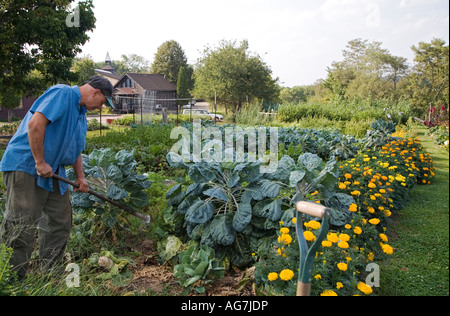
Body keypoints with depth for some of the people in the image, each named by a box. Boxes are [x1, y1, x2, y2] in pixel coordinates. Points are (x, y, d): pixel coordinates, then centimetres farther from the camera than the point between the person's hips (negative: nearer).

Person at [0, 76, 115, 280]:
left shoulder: (81, 114, 17)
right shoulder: (62, 93, -13)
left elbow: (75, 149, 24)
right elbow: (35, 124, -24)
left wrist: (80, 176, 13)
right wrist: (40, 162, -22)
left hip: (53, 172, 10)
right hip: (25, 166, -10)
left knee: (60, 224, 12)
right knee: (21, 229, -7)